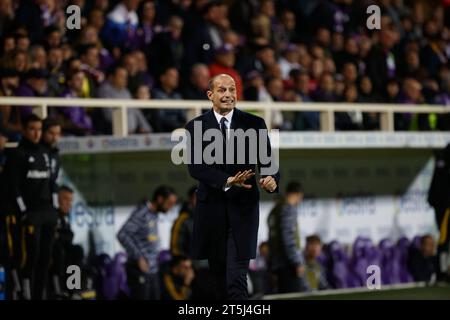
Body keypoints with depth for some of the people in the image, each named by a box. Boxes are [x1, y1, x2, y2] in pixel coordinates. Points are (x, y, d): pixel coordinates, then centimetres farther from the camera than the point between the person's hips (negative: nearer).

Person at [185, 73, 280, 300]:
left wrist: (271, 179, -25)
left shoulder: (254, 124, 2)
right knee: (218, 271, 12)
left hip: (243, 207, -1)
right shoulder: (195, 126, 2)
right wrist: (227, 182, -24)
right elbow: (194, 167, -9)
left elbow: (267, 161, -1)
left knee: (237, 275, -10)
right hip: (211, 207, 2)